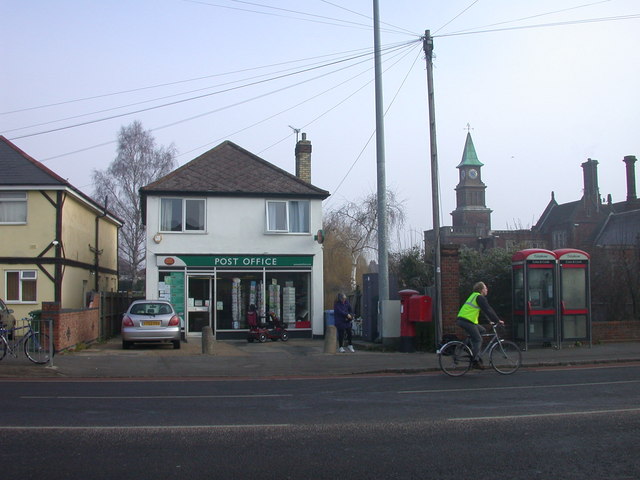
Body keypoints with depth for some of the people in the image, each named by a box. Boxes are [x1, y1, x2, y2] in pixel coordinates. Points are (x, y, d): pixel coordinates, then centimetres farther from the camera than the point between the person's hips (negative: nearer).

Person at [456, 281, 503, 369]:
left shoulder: (474, 296, 24)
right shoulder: (480, 297, -7)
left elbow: (486, 310, 29)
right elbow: (488, 310, -10)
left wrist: (491, 320, 29)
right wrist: (498, 320, -3)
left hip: (462, 319, 10)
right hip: (466, 321, -10)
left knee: (482, 330, 19)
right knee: (478, 340, -6)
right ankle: (475, 361, -8)